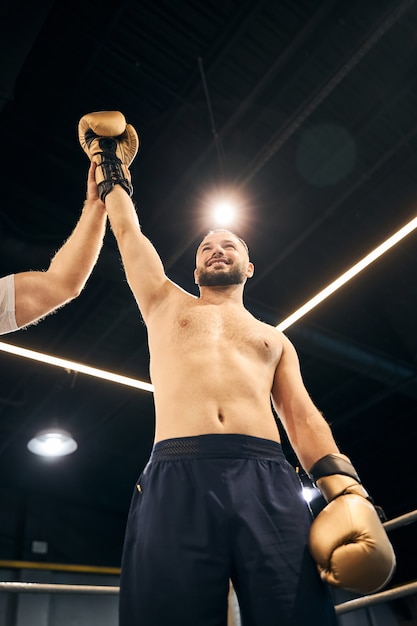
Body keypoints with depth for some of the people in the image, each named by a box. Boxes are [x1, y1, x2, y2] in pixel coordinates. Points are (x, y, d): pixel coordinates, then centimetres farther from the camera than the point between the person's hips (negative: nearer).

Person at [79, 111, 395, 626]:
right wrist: (109, 158, 41)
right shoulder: (166, 303, 26)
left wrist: (345, 489, -1)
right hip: (175, 481, -1)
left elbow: (302, 417, 16)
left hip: (269, 482, 2)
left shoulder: (275, 340, 27)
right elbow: (127, 229, 28)